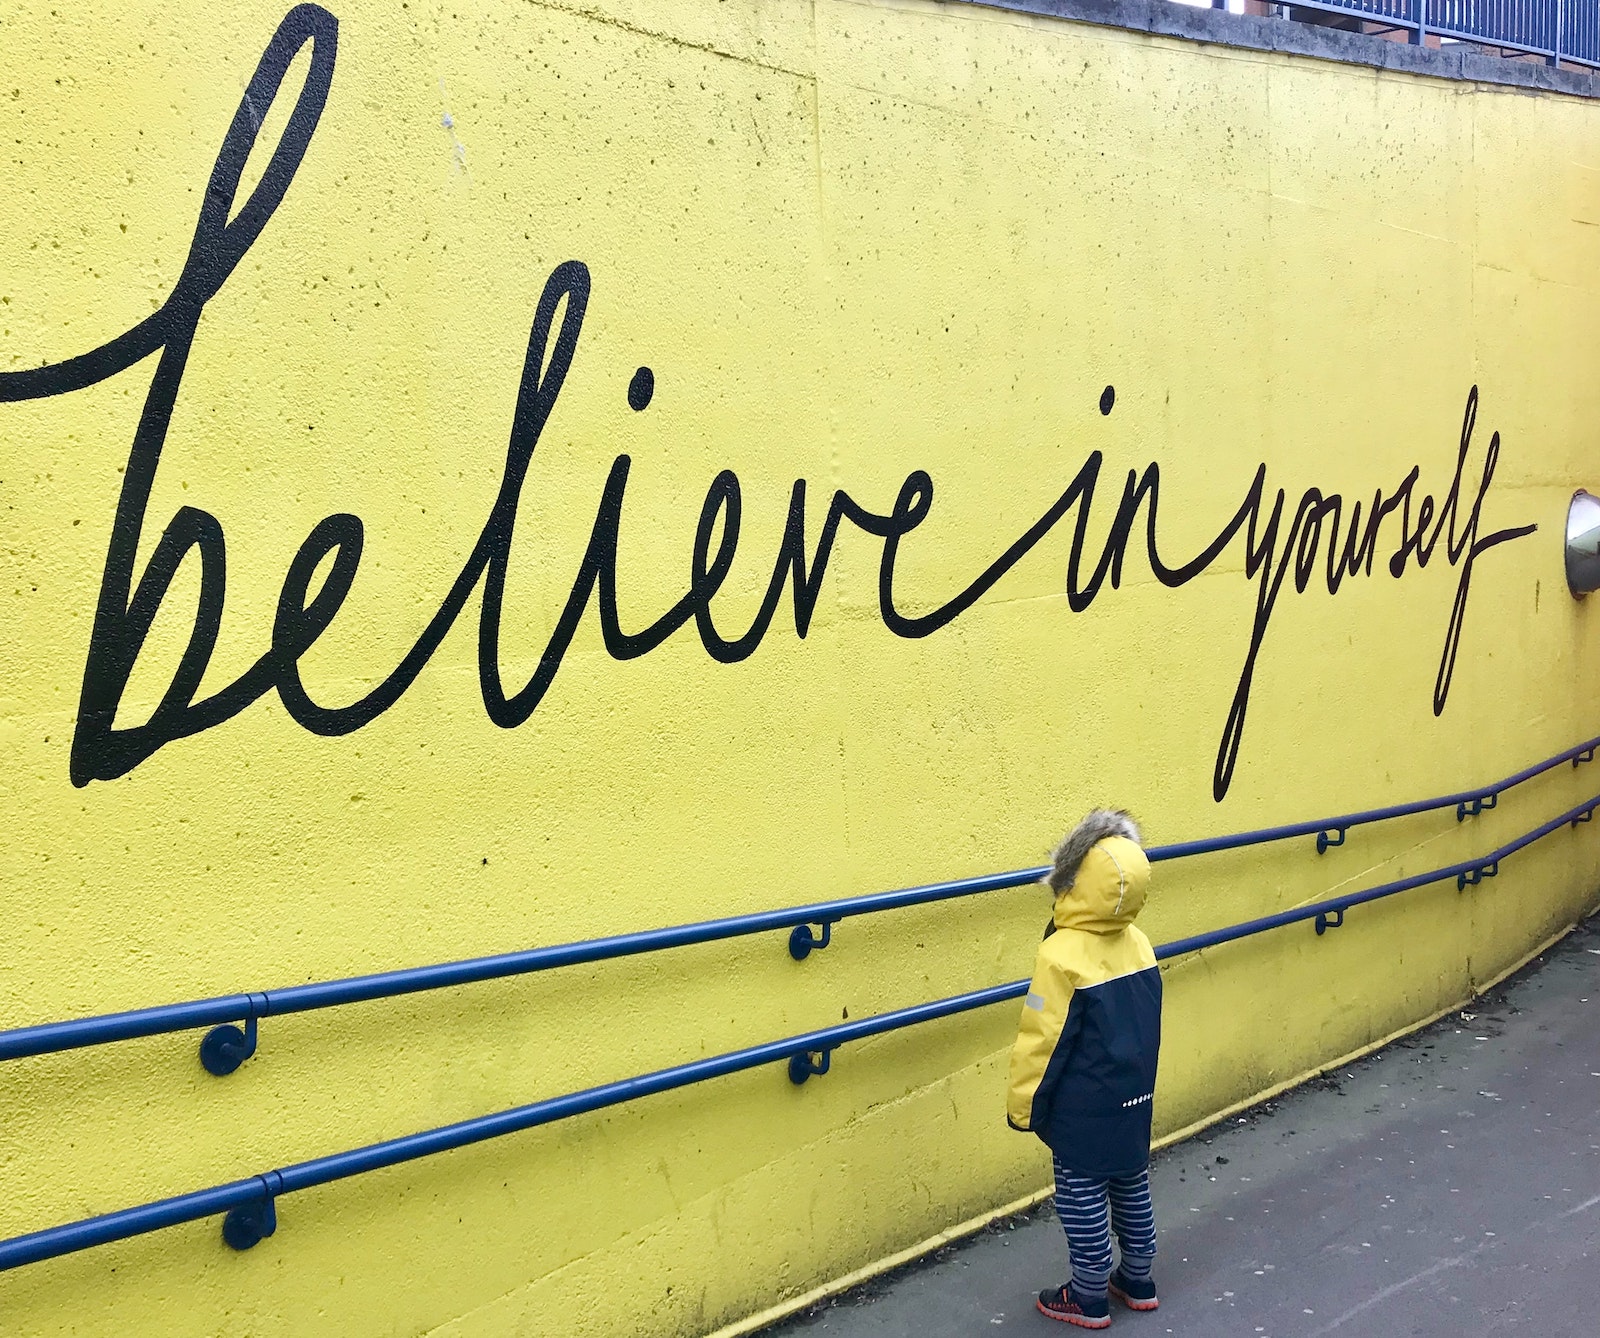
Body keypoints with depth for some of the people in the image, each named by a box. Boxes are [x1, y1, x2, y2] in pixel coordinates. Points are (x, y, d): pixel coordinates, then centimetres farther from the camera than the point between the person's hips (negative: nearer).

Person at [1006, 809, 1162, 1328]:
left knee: (1082, 1197, 8)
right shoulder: (1136, 942, -4)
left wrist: (1023, 1106, -7)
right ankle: (1137, 1281, 35)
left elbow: (1042, 1041, -19)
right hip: (1134, 1100, 7)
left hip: (1083, 1112, -7)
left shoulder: (1064, 955, -25)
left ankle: (1090, 1298, 20)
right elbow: (1145, 1024, 8)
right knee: (1131, 1186, 20)